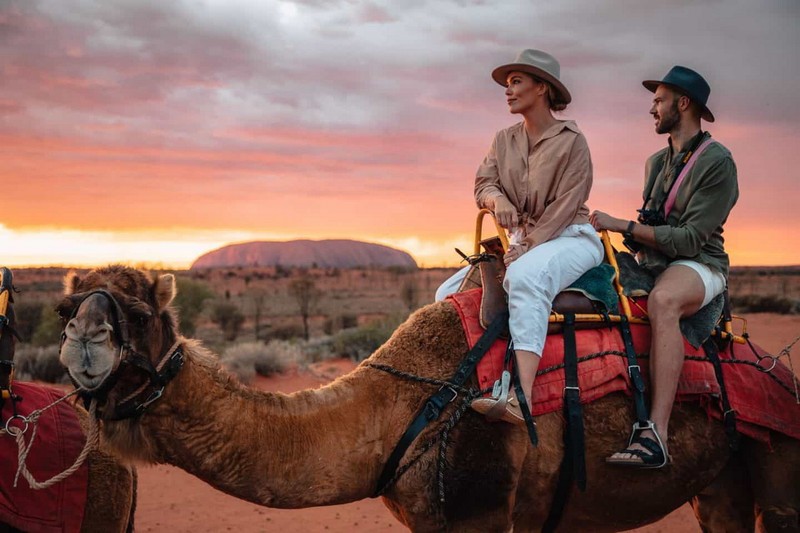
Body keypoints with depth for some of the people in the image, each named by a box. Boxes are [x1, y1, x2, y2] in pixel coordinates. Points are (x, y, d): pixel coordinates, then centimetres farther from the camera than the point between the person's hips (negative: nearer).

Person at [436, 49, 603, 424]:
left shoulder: (571, 141, -6)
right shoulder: (504, 140, 13)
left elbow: (565, 207, -12)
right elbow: (482, 184, 5)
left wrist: (526, 250, -19)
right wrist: (497, 198, -19)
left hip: (570, 238, -8)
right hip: (522, 241, 8)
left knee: (525, 276, -41)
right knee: (450, 293, -3)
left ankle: (521, 398, -54)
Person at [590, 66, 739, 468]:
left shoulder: (716, 163, -7)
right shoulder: (656, 163, 18)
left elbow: (689, 238, -16)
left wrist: (622, 226, -16)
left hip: (699, 264, -9)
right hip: (651, 264, 9)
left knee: (662, 300, -41)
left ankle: (657, 434, -49)